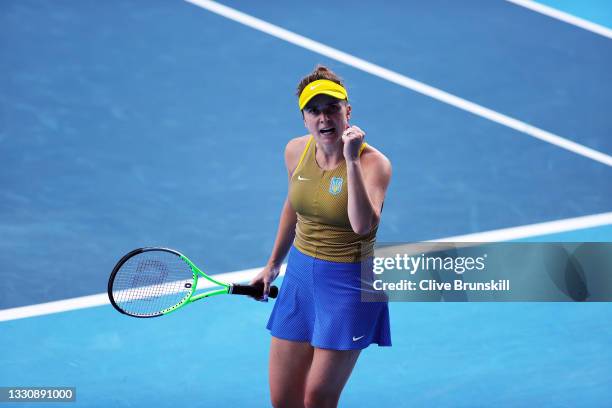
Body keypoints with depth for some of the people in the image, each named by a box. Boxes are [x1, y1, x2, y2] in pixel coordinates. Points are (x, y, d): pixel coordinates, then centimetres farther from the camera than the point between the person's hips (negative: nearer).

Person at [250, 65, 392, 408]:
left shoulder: (374, 163, -18)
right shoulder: (296, 151, -1)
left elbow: (363, 225, -35)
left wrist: (352, 161, -37)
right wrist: (274, 264, 26)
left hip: (349, 285, -5)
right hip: (300, 276, 6)